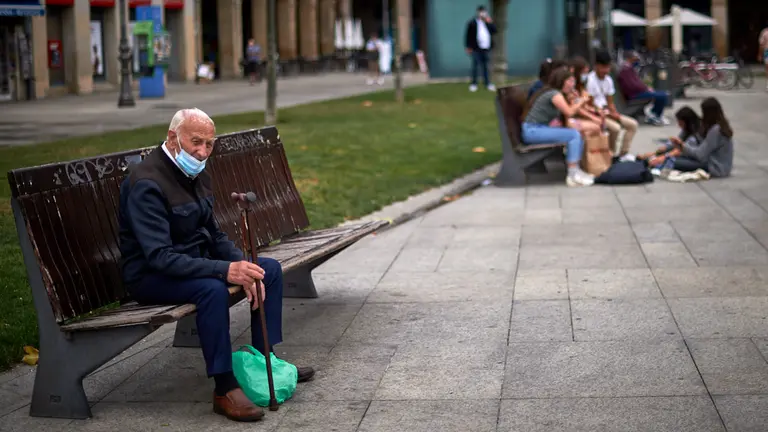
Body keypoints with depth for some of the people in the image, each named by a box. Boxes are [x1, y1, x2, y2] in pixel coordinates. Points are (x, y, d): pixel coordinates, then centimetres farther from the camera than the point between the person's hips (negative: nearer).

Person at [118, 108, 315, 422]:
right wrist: (225, 270, -38)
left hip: (194, 261, 10)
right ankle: (225, 389, -29)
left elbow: (214, 235, 14)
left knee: (270, 269, 6)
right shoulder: (147, 184, -24)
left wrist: (243, 267, -6)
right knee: (212, 288, -37)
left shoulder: (197, 176, 6)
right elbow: (159, 257, -31)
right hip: (150, 275, -10)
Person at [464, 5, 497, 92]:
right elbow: (468, 35, -2)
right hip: (476, 49, -4)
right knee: (475, 66, -1)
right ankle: (474, 84, 7)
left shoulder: (488, 22, 13)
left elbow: (494, 31, 5)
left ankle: (488, 83, 15)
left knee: (485, 66, 9)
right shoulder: (472, 23, -1)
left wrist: (490, 23, -6)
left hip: (486, 49, 4)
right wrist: (468, 47, -7)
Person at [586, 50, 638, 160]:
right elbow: (591, 105, -17)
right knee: (615, 127, -30)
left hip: (606, 112, 8)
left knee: (632, 124, 0)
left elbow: (610, 102, 13)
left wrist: (615, 114, -8)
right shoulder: (590, 80, -17)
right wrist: (609, 114, -17)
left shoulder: (608, 80, 8)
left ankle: (623, 153, 4)